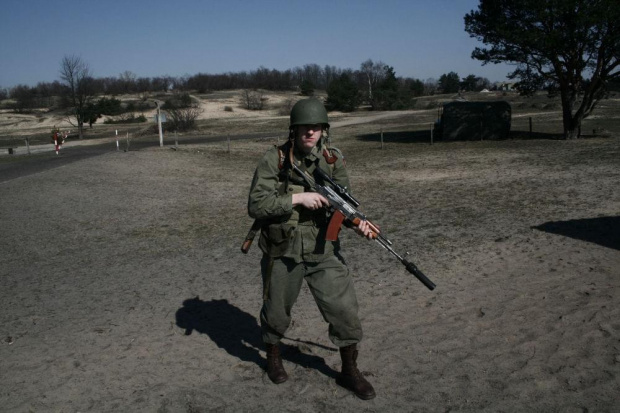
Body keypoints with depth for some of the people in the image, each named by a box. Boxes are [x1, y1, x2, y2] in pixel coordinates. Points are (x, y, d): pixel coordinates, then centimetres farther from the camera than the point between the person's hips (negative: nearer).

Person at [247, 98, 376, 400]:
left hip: (323, 250, 2)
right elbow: (255, 205, -18)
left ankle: (349, 371, 22)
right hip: (282, 251, -2)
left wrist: (358, 222, -22)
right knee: (276, 310, 17)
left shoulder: (333, 160, -3)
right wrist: (297, 198, -25)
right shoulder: (274, 160, -13)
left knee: (344, 309, 1)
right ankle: (273, 355, 46)